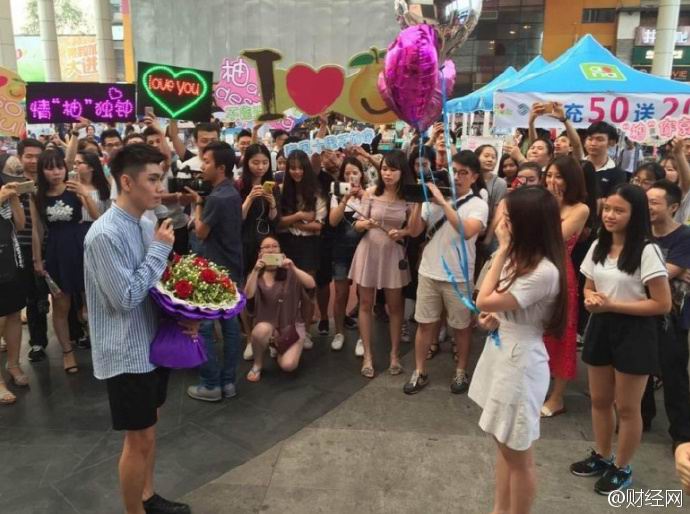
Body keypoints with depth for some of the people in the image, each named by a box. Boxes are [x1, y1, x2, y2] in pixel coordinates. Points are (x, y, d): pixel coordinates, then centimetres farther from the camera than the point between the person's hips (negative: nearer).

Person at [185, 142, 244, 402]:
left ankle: (211, 385, 8)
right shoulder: (233, 193, 9)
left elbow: (200, 232, -11)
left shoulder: (216, 198, -21)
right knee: (230, 324, 11)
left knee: (203, 326, 1)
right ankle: (228, 381, 20)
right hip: (232, 268, 9)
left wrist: (198, 203, 0)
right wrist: (202, 202, 4)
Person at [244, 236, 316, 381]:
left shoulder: (289, 273, -2)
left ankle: (279, 351, 18)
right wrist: (255, 270, -31)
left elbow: (311, 284, -18)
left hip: (291, 325, 0)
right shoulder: (256, 276, 1)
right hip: (267, 325, 0)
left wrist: (293, 268, -30)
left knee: (288, 365, -20)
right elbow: (248, 295, -19)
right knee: (262, 330, -37)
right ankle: (257, 365, -7)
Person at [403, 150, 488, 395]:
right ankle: (419, 372, 23)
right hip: (429, 273, 3)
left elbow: (467, 231, -27)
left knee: (461, 326, 12)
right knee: (425, 324, 10)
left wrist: (444, 202, -26)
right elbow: (414, 231, 2)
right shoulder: (434, 199, 2)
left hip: (458, 277, -3)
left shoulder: (478, 205, -7)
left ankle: (461, 372, 30)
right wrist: (419, 202, -10)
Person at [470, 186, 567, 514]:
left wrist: (501, 251, -16)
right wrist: (495, 316, -5)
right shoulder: (520, 257, 3)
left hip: (520, 363, -9)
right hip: (501, 353, 9)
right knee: (504, 444, 22)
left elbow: (483, 301, -22)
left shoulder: (544, 272, -25)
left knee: (519, 455, 10)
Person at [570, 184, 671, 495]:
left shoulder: (647, 251, -15)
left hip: (633, 332, -6)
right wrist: (590, 299, -9)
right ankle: (602, 457, 38)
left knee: (626, 407, 9)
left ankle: (622, 468, 29)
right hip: (600, 327, 6)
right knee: (599, 400, 17)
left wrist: (612, 305, -20)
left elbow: (662, 304, -16)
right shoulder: (597, 247, 6)